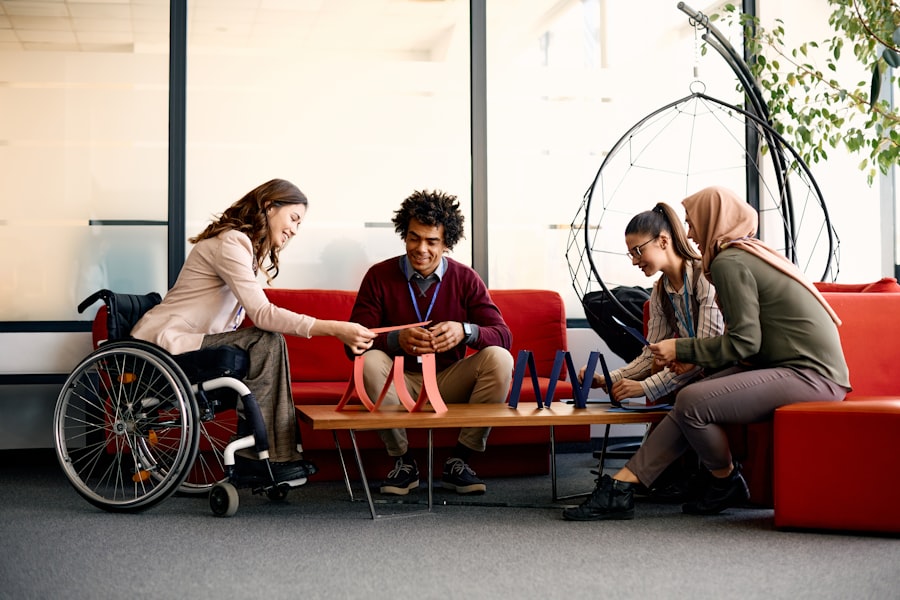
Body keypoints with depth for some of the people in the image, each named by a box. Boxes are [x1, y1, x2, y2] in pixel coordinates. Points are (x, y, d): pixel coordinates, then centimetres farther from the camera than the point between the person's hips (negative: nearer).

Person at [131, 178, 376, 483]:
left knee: (269, 343, -7)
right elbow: (262, 314, -24)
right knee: (268, 341, -20)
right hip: (164, 342, -10)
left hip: (187, 343, 10)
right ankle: (267, 456, -17)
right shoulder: (231, 242, -14)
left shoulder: (254, 250, 19)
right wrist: (334, 329, -28)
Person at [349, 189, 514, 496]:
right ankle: (403, 462, -14)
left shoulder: (465, 279, -2)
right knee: (370, 362, -32)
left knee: (500, 359, -24)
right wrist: (397, 339, -32)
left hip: (450, 382, 1)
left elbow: (503, 335, -9)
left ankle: (458, 461, -13)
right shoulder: (379, 276, -5)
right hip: (400, 381, -1)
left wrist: (465, 331, -31)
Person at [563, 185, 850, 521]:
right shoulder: (752, 253, 19)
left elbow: (743, 343, -16)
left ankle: (728, 484, 5)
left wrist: (681, 350, -5)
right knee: (691, 399, 0)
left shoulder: (730, 261, -11)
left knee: (692, 402, -20)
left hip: (810, 375, -10)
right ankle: (621, 487, -3)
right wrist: (693, 357, 11)